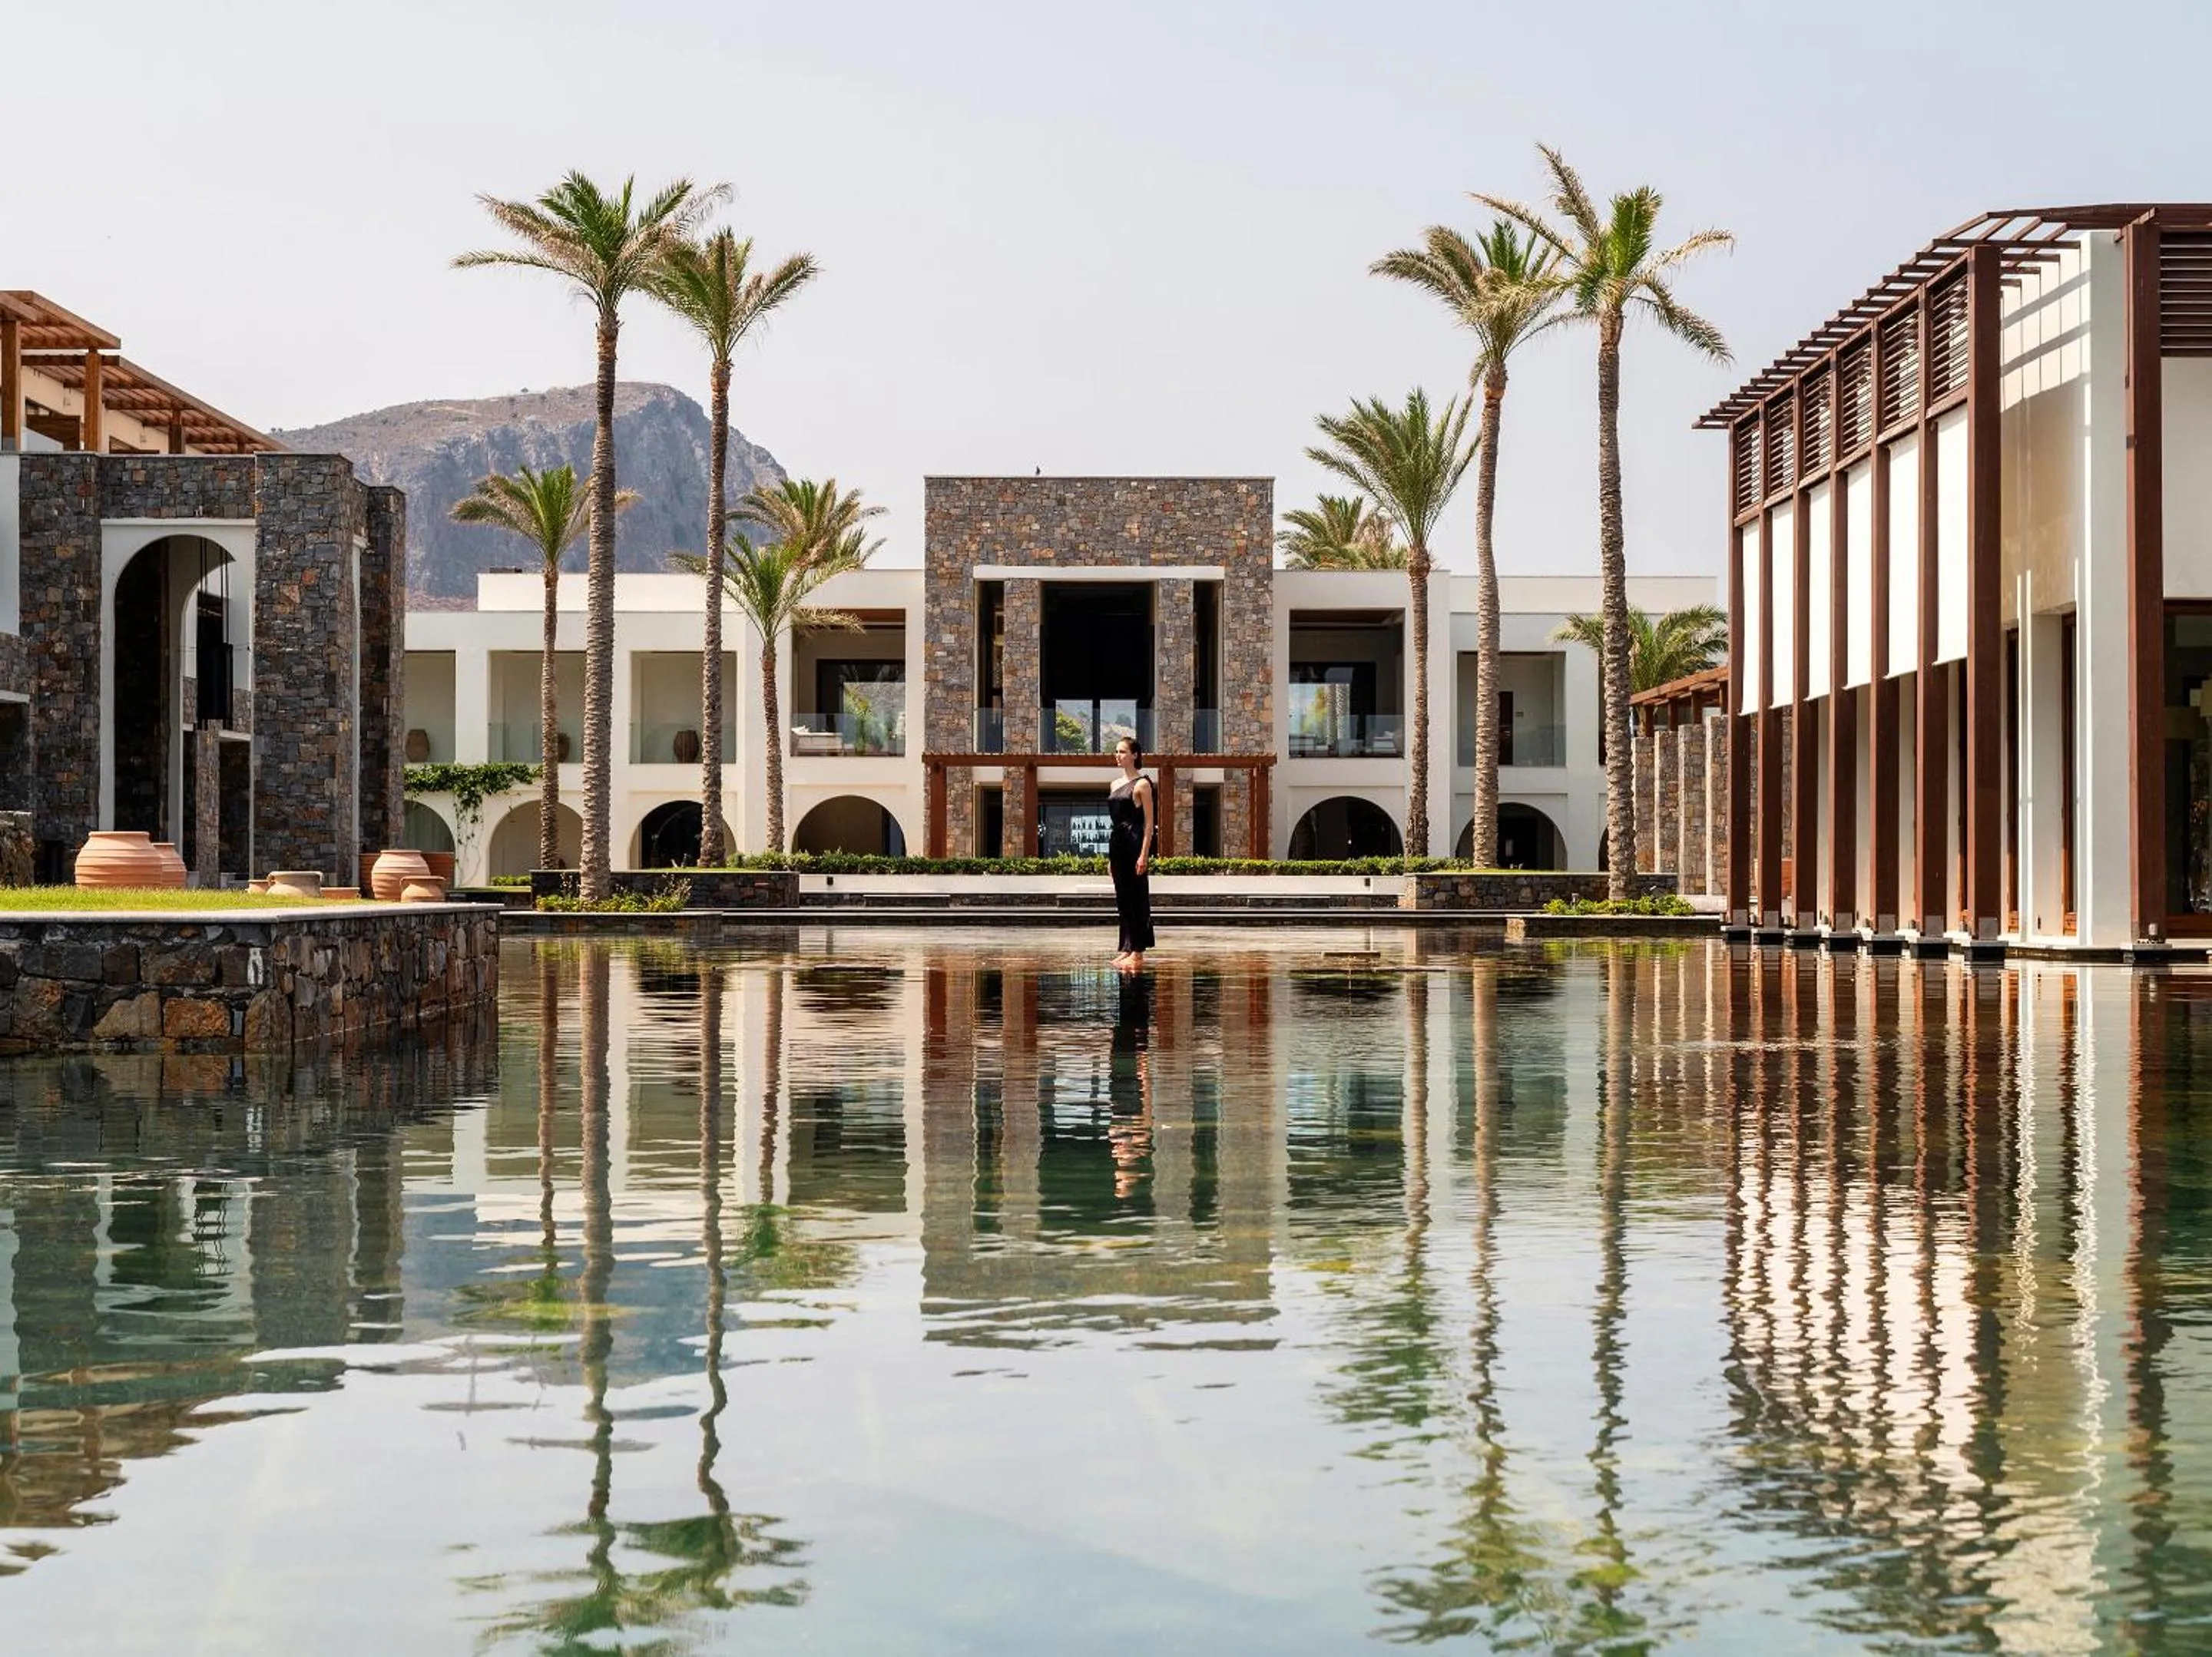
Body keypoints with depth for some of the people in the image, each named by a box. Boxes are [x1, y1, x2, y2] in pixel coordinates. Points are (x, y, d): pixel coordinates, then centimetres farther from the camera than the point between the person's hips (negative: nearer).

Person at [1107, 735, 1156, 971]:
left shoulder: (1142, 784, -6)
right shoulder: (1116, 784, 15)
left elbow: (1149, 822, -9)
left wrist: (1144, 854, -16)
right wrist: (1110, 855, 17)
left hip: (1134, 843, -8)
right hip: (1117, 845, 8)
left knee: (1137, 898, -4)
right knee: (1122, 898, 9)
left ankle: (1138, 953, -4)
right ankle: (1128, 948, 15)